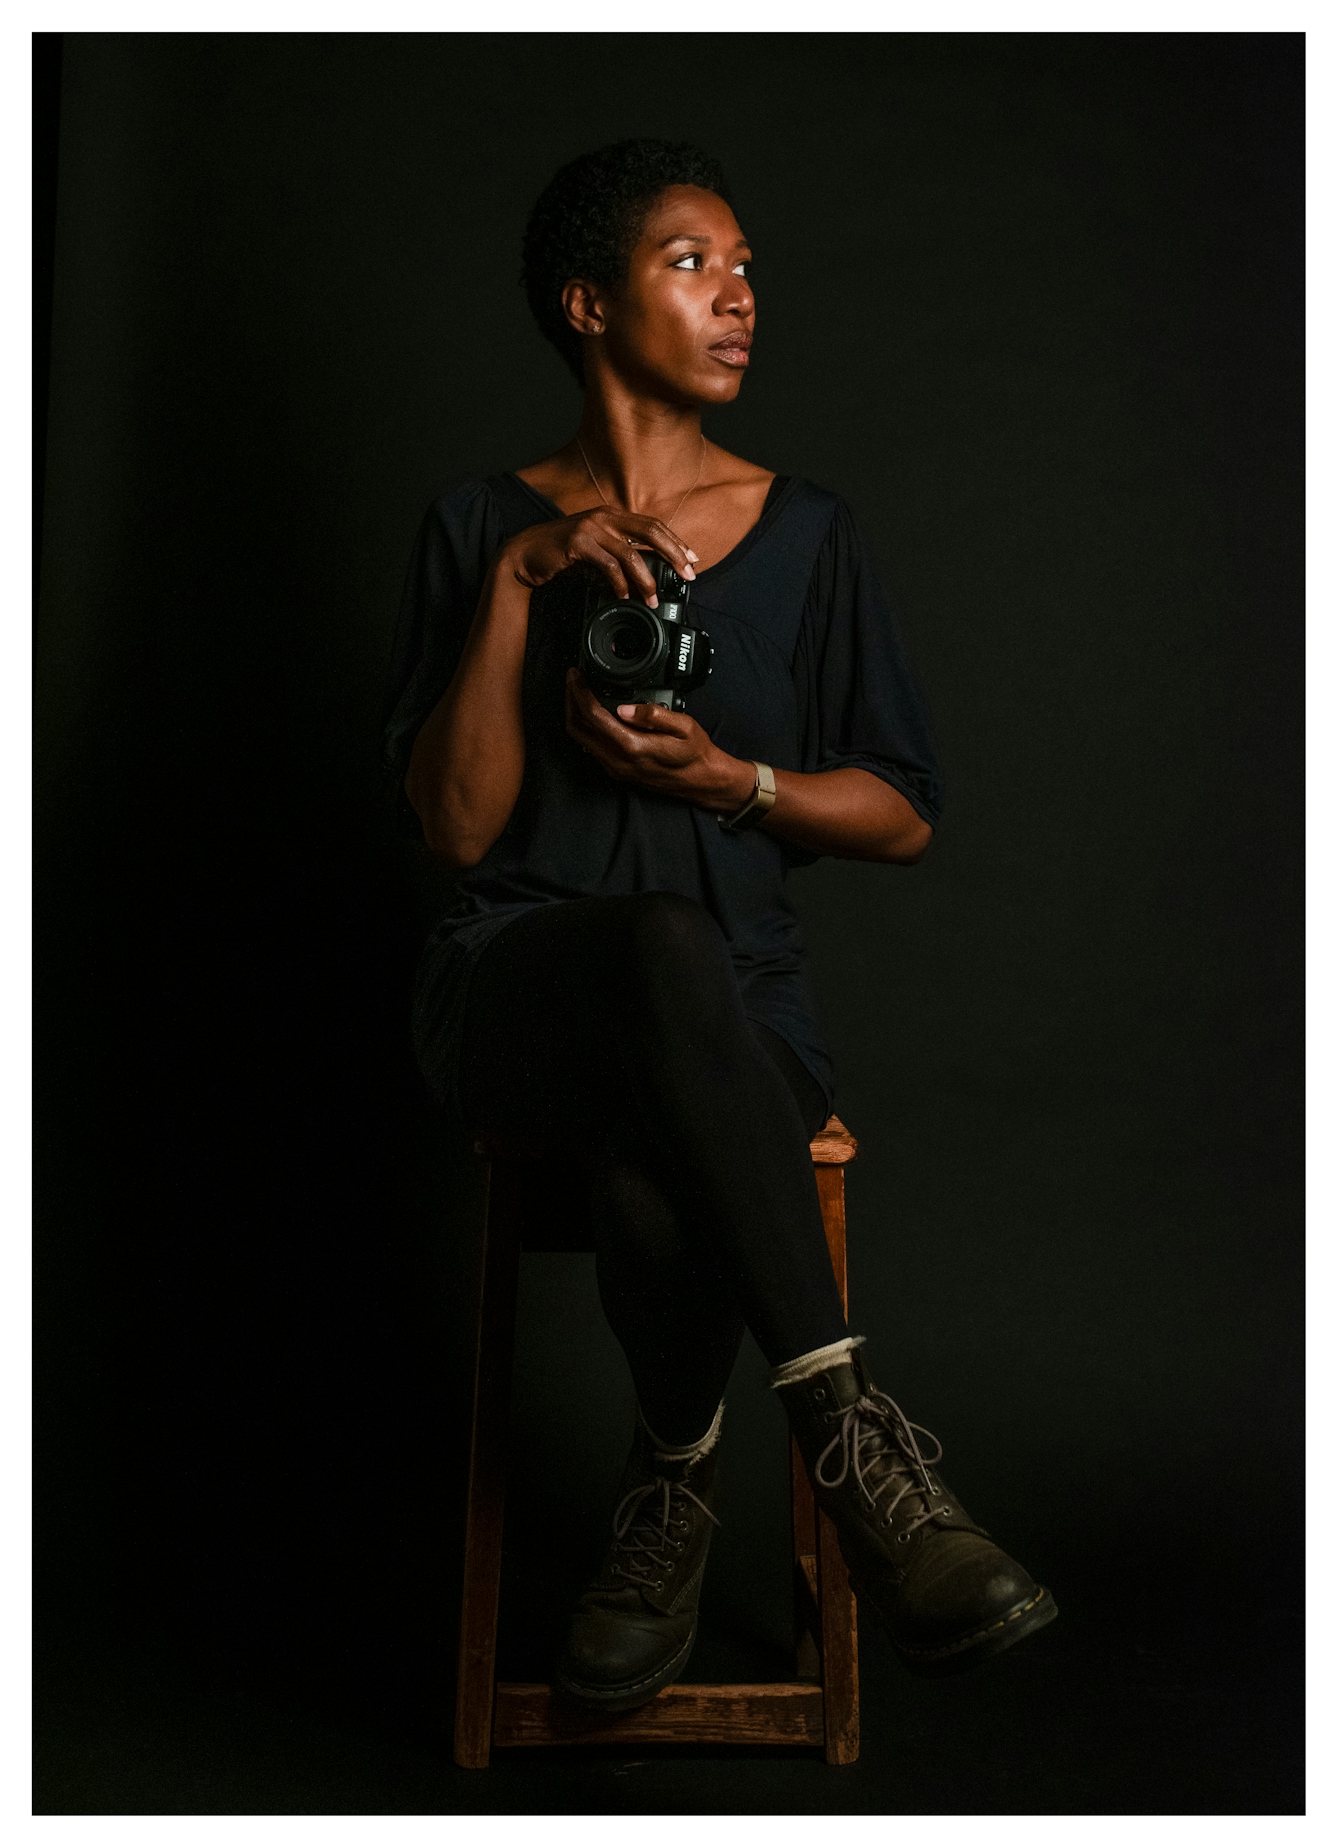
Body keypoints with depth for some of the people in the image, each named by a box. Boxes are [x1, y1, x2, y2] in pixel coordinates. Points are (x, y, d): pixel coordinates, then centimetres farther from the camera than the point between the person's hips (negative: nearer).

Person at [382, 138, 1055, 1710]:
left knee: (657, 1177, -37)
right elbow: (454, 826, -2)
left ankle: (672, 1482, -11)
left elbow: (903, 816, 11)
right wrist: (517, 582, -11)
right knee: (668, 943, -39)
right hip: (514, 984, -1)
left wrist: (726, 778, -7)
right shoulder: (485, 524, 9)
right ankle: (852, 1440, -37)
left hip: (733, 1007, 1)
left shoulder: (803, 533, 12)